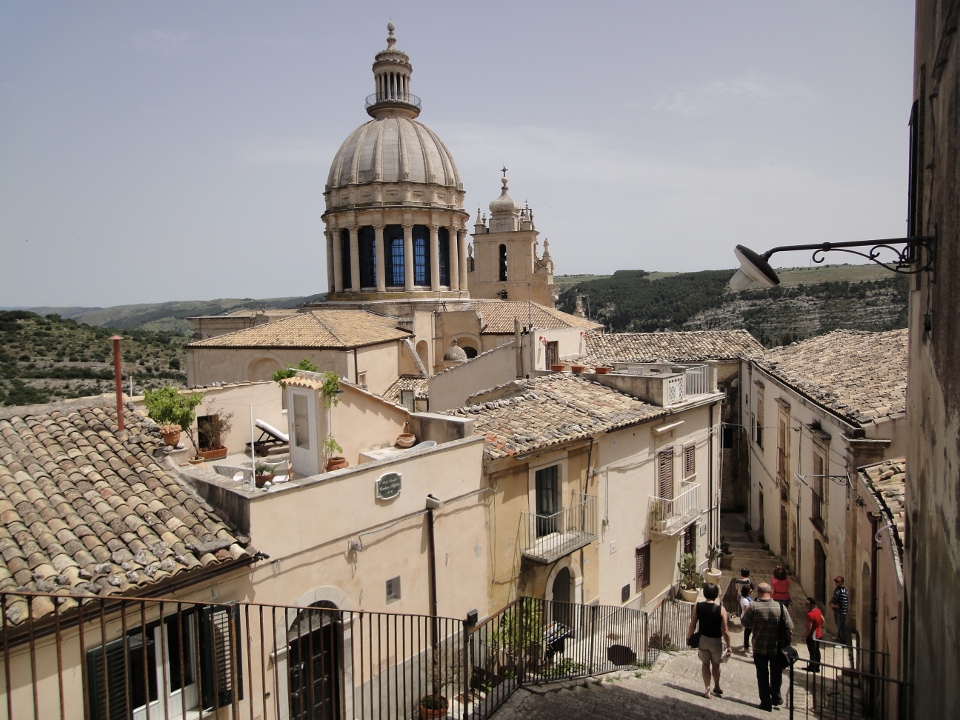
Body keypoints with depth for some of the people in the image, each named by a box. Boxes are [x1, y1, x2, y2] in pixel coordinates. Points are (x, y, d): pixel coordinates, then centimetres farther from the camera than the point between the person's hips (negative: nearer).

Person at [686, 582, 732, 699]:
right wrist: (728, 646, -4)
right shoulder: (720, 609, -18)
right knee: (715, 664, 22)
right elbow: (725, 631, -15)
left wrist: (688, 637, 9)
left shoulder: (698, 607, -11)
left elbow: (692, 626, -7)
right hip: (716, 641, -1)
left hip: (702, 639, 1)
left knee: (705, 663, 18)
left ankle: (707, 689, 14)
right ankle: (716, 687, 40)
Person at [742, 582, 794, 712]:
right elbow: (789, 627, -8)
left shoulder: (753, 606, -17)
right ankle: (776, 697, 39)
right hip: (777, 648, 1)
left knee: (762, 675, 15)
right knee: (776, 673, 24)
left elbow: (745, 623, -8)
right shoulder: (780, 607, -15)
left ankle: (766, 703, 21)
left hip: (759, 648, -1)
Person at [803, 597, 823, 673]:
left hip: (812, 636, -8)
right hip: (818, 634, 8)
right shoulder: (818, 610, -3)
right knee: (816, 651, 18)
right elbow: (822, 620, 10)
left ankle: (812, 668, 18)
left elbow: (809, 627, -26)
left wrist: (805, 636, -14)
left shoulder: (809, 614, -29)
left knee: (812, 652, 6)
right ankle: (816, 667, 30)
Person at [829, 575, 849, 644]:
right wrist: (831, 601, -1)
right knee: (838, 626, 27)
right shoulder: (836, 588, -2)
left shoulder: (843, 592, -31)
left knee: (842, 627, 11)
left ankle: (843, 642, 28)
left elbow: (843, 606, -30)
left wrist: (833, 605, -21)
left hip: (841, 613, -9)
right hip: (836, 611, 9)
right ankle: (839, 638, 46)